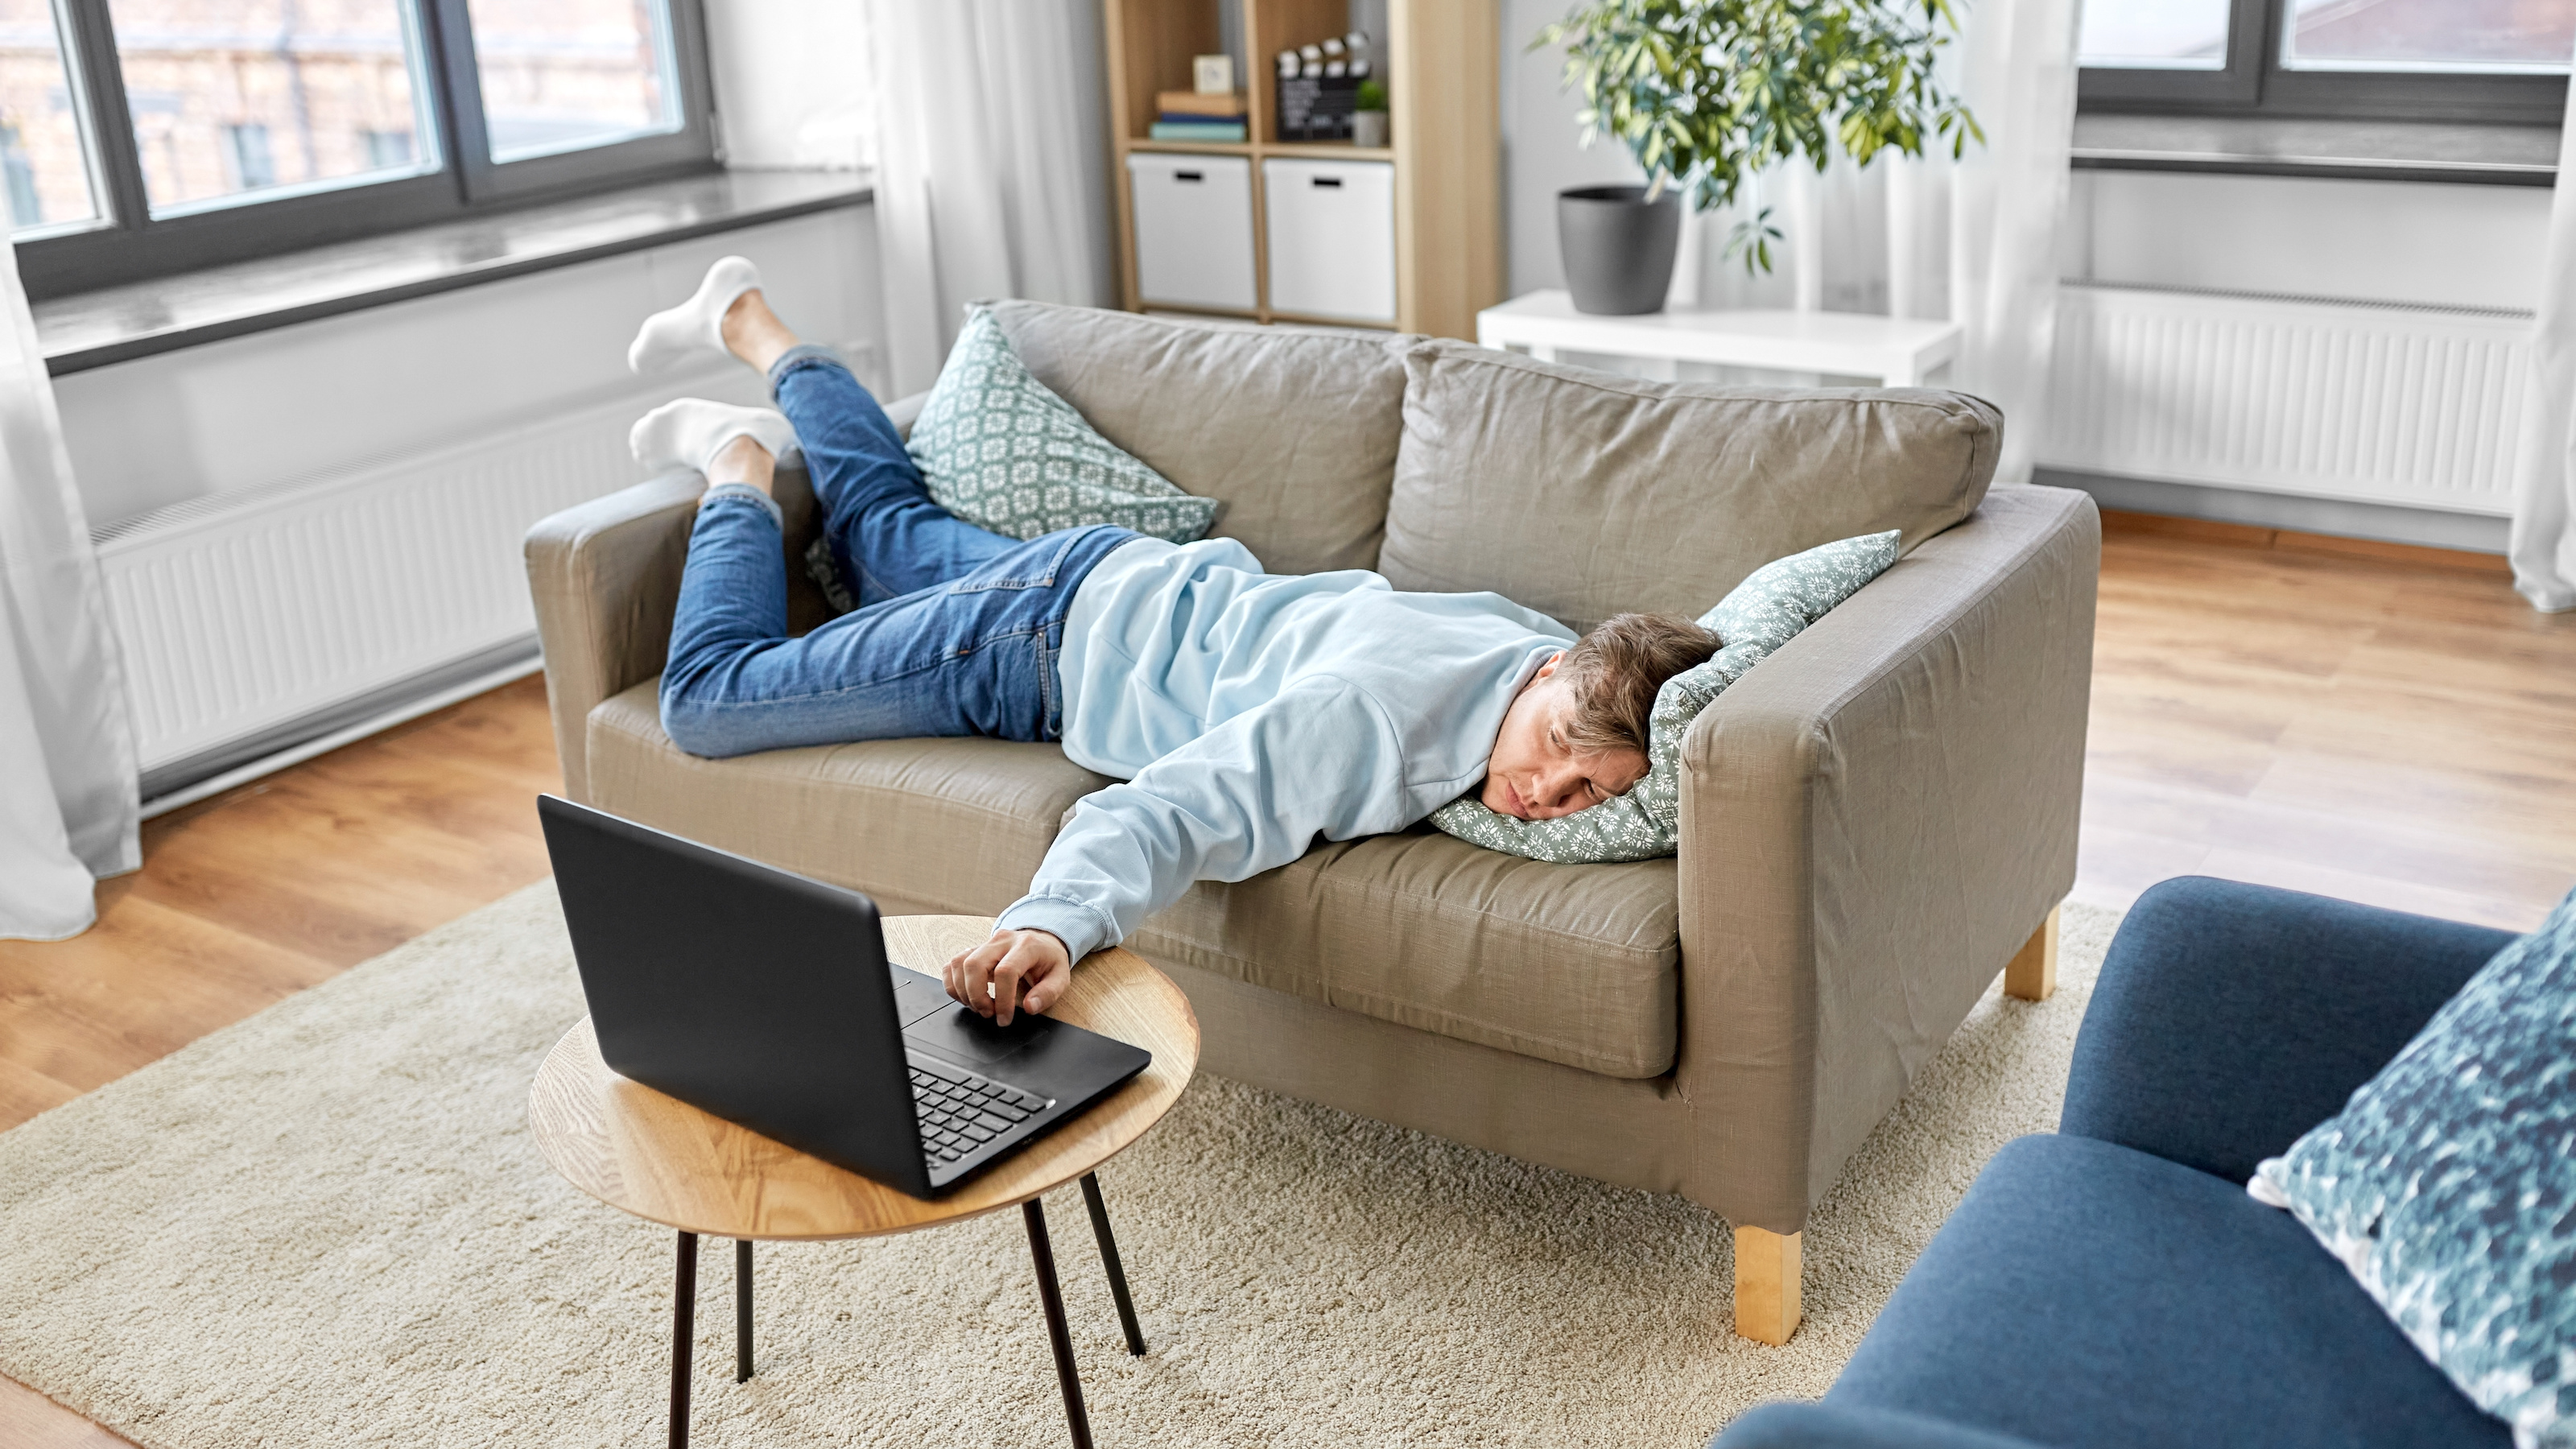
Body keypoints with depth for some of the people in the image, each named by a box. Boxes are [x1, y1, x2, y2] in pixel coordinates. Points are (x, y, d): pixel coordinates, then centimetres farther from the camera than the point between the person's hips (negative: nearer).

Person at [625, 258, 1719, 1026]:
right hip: (1054, 637, -6)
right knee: (706, 701, 2)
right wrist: (1052, 922, -69)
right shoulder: (1370, 719, -44)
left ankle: (751, 322, 51)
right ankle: (742, 470, 26)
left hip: (1151, 587, 7)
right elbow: (1156, 817, -50)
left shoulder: (1564, 658, -20)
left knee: (888, 525, 33)